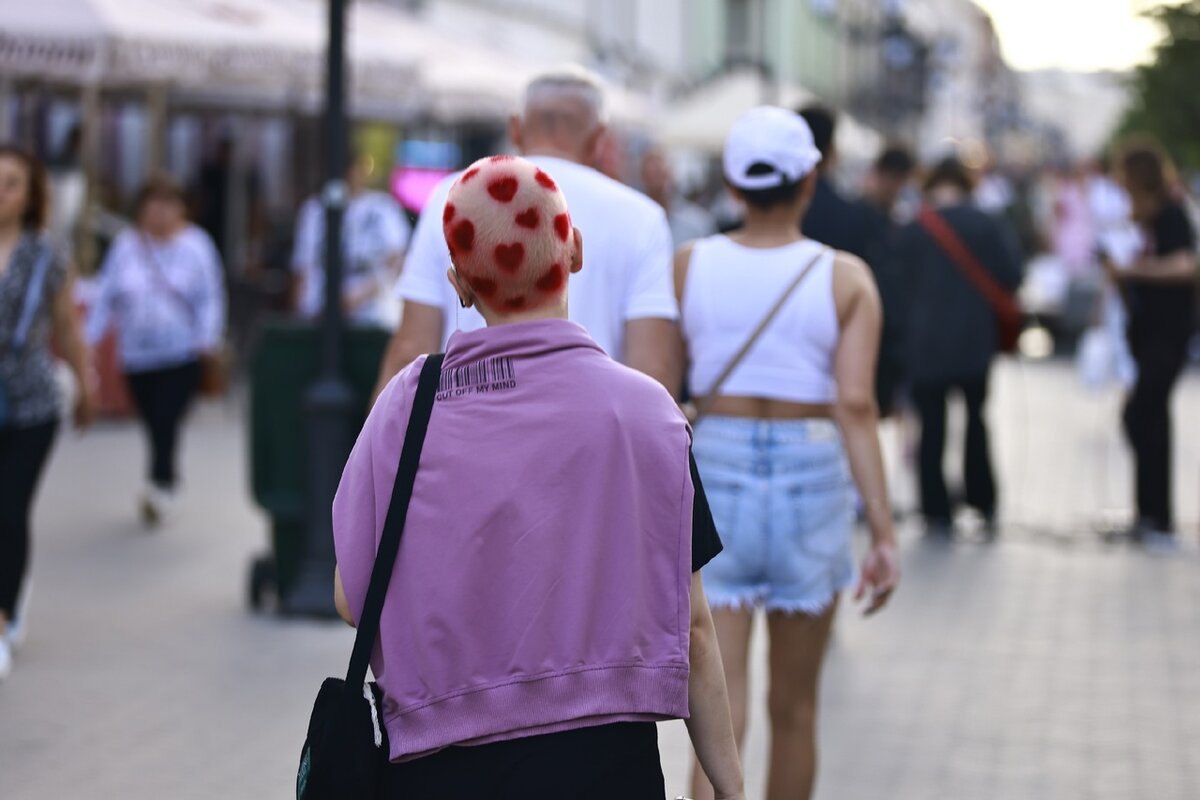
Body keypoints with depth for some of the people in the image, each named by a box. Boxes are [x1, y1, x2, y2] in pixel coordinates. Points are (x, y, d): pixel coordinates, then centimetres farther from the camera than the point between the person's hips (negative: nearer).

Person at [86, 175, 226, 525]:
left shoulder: (195, 244, 0)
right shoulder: (125, 246, 6)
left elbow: (210, 297, -2)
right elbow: (106, 296, 7)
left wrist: (208, 337, -15)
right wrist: (89, 339, 1)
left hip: (182, 354, -3)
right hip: (138, 355, 3)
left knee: (167, 420, -17)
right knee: (154, 423, 8)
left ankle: (160, 484, -22)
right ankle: (166, 487, 23)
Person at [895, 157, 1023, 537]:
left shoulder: (911, 231, -4)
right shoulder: (989, 226, -4)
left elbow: (901, 284, 0)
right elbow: (1010, 279, -4)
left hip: (925, 344, -1)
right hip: (975, 342, 1)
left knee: (931, 426, 3)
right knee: (976, 419, 17)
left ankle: (937, 512, 2)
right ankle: (984, 506, 15)